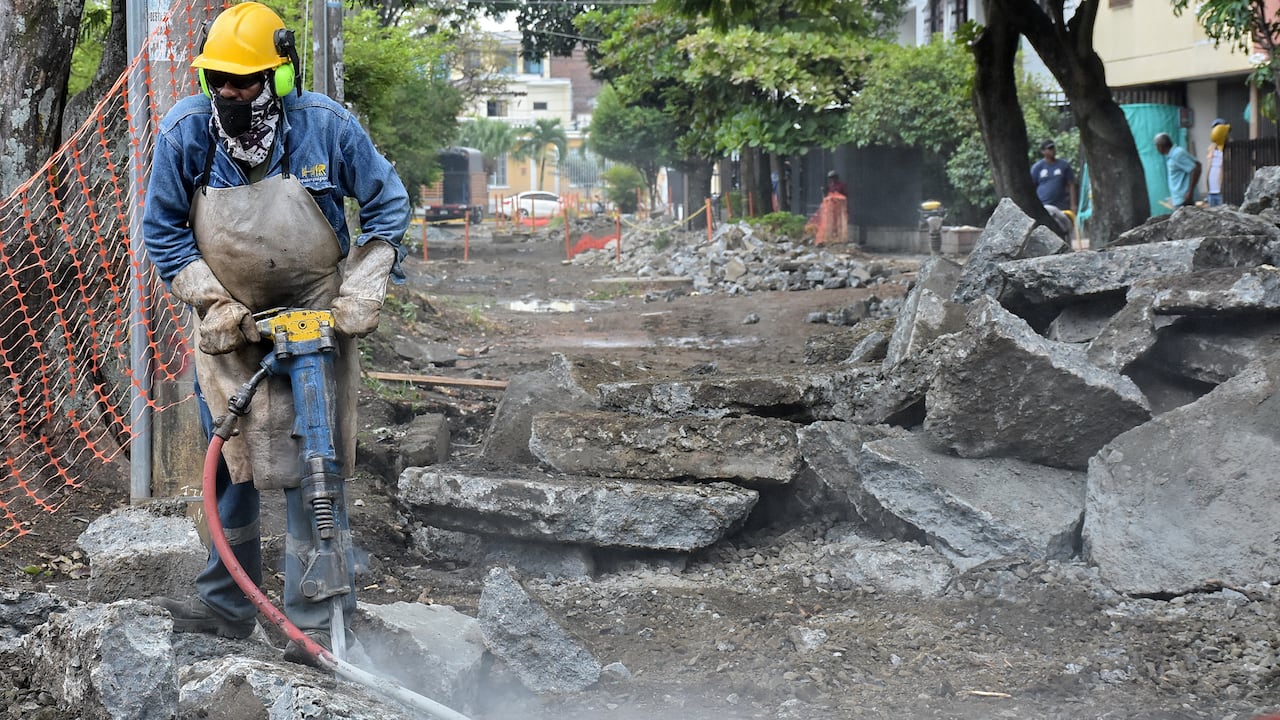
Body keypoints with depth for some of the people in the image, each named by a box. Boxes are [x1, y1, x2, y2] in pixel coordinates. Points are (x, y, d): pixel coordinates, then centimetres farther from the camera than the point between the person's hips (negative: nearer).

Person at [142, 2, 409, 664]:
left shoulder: (326, 126, -14)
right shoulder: (184, 132, -12)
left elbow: (388, 205, -2)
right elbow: (162, 231, -2)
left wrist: (361, 296, -8)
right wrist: (214, 305, -9)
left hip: (315, 318, -2)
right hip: (229, 325, 2)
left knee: (311, 463, -7)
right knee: (231, 460, 11)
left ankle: (319, 618, -2)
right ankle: (227, 604, 24)